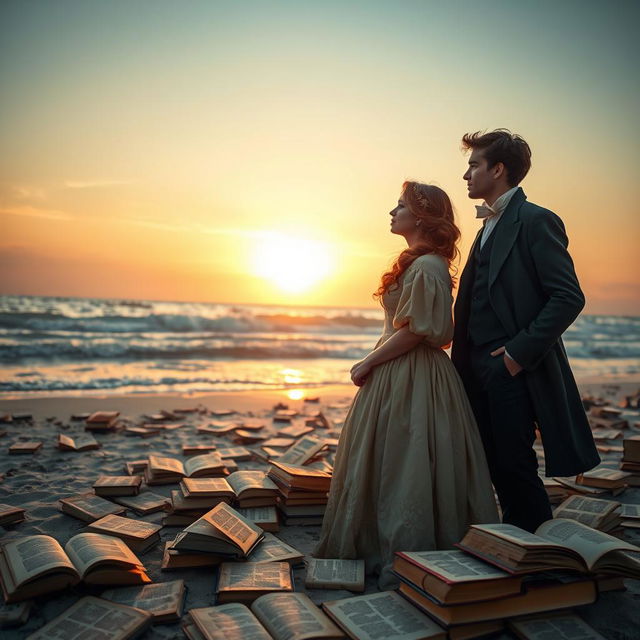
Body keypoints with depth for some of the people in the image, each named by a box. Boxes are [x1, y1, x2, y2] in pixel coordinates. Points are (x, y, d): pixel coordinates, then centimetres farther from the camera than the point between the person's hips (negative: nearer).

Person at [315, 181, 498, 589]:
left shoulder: (427, 266, -16)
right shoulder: (415, 262, 15)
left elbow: (415, 330, -21)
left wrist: (368, 364, -12)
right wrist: (372, 364, 13)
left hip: (412, 380, -10)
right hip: (397, 376, 10)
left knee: (406, 465, -1)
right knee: (389, 464, 16)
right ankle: (385, 550, 30)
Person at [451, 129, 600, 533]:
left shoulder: (536, 221, -9)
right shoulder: (489, 226, 19)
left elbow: (569, 298, -16)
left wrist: (521, 352, -17)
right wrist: (464, 360, 10)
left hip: (513, 368, -8)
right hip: (481, 366, 8)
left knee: (514, 464, -1)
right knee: (497, 465, 13)